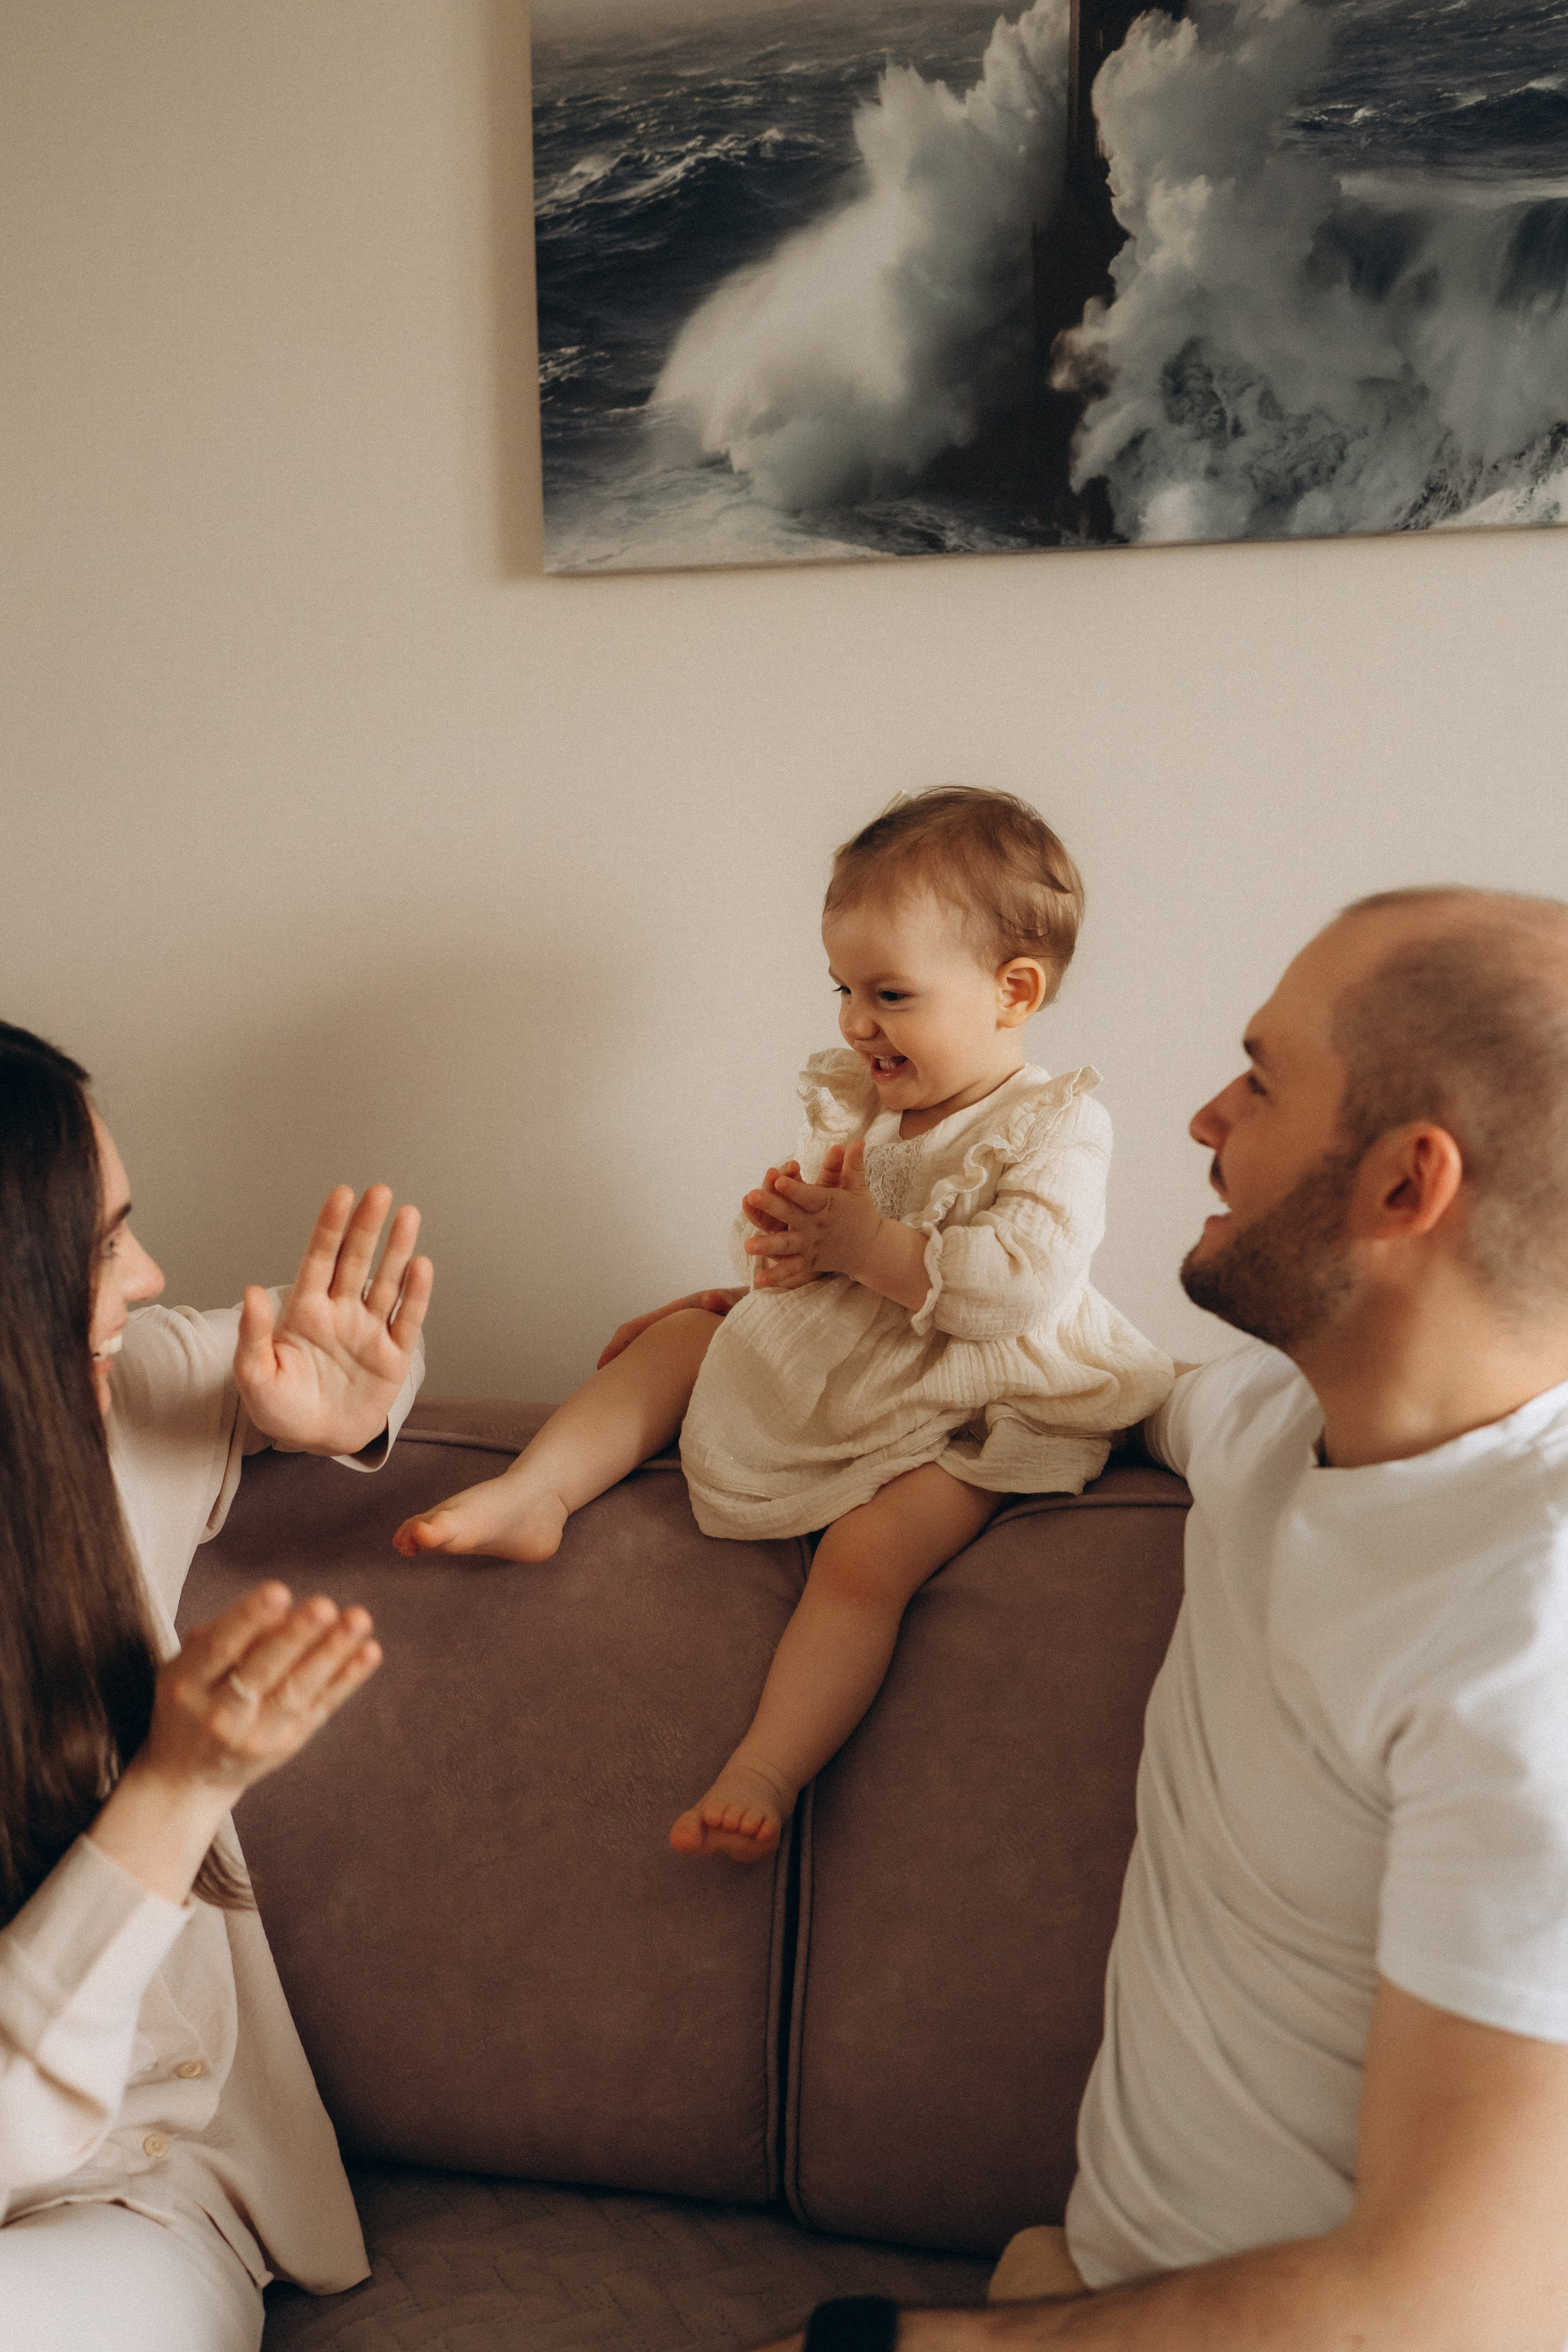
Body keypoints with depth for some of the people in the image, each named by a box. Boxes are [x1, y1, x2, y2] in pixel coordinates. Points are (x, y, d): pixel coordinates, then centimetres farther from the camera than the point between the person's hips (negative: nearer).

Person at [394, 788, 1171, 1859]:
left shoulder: (1054, 1130, -15)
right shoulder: (852, 1097, 6)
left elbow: (1021, 1284, -30)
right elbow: (816, 1248, 13)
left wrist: (865, 1244, -25)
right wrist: (787, 1232, -13)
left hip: (953, 1416, -8)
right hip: (823, 1364, 8)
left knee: (865, 1555, -29)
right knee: (681, 1337, 5)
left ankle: (765, 1776, -27)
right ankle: (536, 1490, -3)